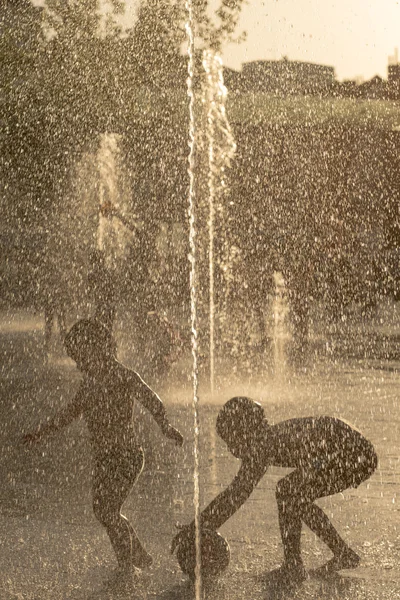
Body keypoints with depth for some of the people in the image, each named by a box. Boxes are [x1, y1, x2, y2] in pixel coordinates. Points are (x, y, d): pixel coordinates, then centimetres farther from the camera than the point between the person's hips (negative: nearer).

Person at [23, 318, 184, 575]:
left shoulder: (124, 376, -15)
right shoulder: (91, 378, 8)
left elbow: (153, 402, -14)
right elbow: (73, 410, 20)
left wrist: (166, 427, -30)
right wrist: (42, 431, 24)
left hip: (126, 455, -8)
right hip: (103, 457, 8)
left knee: (109, 513, -7)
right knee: (102, 511, 11)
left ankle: (127, 568, 9)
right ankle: (141, 556, 27)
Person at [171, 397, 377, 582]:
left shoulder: (263, 443, -13)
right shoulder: (268, 438, 13)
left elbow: (238, 492, -15)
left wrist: (196, 527, -11)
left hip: (353, 458, -10)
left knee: (286, 492, -9)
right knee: (298, 498, 15)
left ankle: (293, 565, -3)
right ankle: (344, 554, 23)